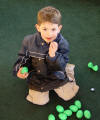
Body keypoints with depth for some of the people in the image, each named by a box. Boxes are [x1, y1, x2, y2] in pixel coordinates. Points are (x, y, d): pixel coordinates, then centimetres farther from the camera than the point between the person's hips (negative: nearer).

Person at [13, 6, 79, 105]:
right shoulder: (29, 41, -17)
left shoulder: (63, 44, -20)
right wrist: (20, 69, -19)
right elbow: (23, 57, 0)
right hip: (37, 76, 1)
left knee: (68, 95, 6)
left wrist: (53, 55, -40)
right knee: (40, 101, -4)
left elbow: (61, 67, -22)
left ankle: (68, 71, 29)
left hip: (56, 75, 0)